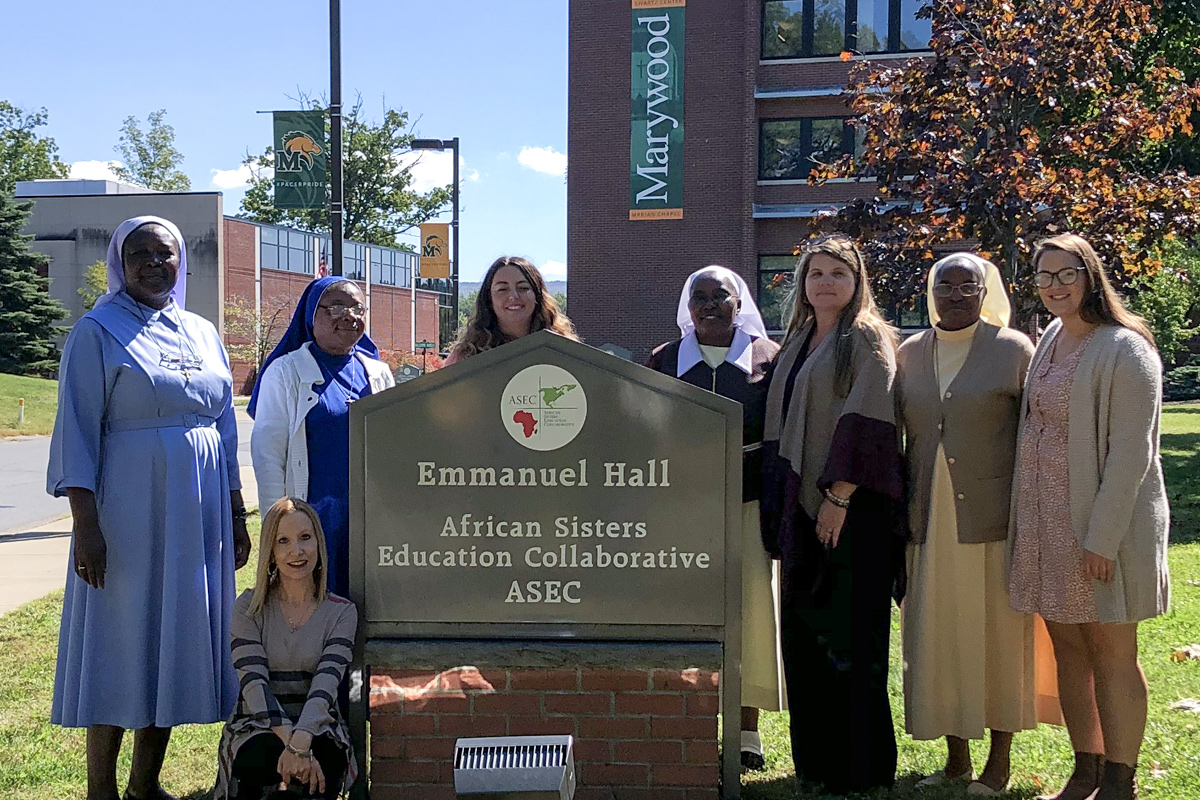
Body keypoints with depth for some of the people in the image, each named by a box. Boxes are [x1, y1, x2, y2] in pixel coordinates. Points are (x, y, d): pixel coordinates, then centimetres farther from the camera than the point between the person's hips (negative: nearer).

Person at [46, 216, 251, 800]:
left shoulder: (203, 334, 13)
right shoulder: (97, 333, -3)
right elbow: (77, 433, -8)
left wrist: (236, 515, 13)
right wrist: (86, 524, -15)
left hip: (198, 512, 5)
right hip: (129, 506, -5)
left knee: (176, 636, 8)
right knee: (120, 640, -1)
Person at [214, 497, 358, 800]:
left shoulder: (341, 612, 2)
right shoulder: (249, 608, 2)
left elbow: (325, 684, -13)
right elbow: (254, 683, -11)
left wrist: (300, 741, -33)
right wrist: (289, 739, -28)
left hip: (318, 728, 0)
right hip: (257, 727, 0)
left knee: (324, 762, -34)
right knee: (258, 758, -35)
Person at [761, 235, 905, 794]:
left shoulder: (867, 339, -4)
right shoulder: (797, 342, 17)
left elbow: (867, 422, -14)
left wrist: (839, 496, -19)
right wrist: (780, 504, 13)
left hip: (852, 510, -7)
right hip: (801, 506, 7)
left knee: (848, 636, -4)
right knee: (804, 632, 10)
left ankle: (860, 767, 5)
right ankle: (816, 757, 20)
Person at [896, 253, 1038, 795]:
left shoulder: (1014, 350, -2)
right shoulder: (909, 354, 10)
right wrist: (900, 514, 10)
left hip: (993, 520, -4)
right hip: (929, 522, 4)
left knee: (997, 637, 4)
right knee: (939, 638, 8)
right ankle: (955, 756, 21)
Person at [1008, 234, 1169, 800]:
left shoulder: (1124, 349, -13)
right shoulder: (1049, 341, 10)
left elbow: (1130, 456, -17)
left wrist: (1103, 538, -19)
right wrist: (1025, 519, 12)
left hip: (1103, 523, -7)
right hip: (1046, 522, 7)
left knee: (1111, 652, 2)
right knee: (1068, 648, 11)